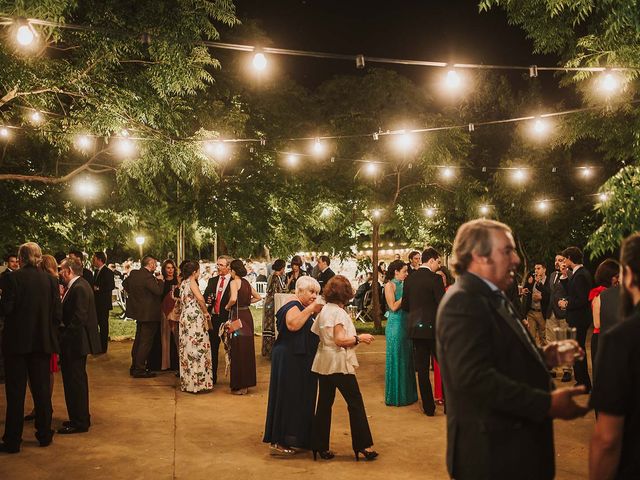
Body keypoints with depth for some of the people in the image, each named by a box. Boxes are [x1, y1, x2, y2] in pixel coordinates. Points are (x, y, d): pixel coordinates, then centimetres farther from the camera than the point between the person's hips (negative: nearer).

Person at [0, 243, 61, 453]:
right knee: (42, 389, 14)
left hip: (17, 341, -3)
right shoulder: (50, 280, -1)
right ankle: (44, 434, 22)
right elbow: (57, 313, -2)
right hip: (43, 341, 3)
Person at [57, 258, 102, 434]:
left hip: (74, 342, -10)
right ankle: (80, 418, 30)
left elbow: (78, 318, -25)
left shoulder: (79, 288, -20)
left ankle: (79, 423, 7)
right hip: (75, 342, 11)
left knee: (75, 382, -2)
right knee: (77, 381, 19)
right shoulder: (76, 286, 11)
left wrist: (64, 338, -21)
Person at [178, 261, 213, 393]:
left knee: (187, 347, 10)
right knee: (198, 347, -5)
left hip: (185, 317, 8)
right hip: (194, 317, -8)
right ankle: (198, 382, -5)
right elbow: (200, 298, -24)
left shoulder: (183, 283, 15)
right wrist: (206, 312, -10)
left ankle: (187, 382, 15)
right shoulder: (192, 282, -9)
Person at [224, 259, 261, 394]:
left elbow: (233, 298, -28)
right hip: (247, 315, 8)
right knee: (247, 349, 13)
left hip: (238, 317, -8)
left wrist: (227, 307, -10)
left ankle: (240, 386, 2)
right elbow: (258, 297, 19)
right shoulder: (246, 282, 12)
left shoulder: (234, 282, -12)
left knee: (238, 350, -2)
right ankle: (247, 382, 22)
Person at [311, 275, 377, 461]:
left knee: (324, 404, 9)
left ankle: (320, 447, 12)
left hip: (324, 362, 8)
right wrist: (359, 338, -10)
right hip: (339, 363, -8)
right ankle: (363, 446, 2)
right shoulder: (338, 312, -13)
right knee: (355, 403, 0)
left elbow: (316, 334, 14)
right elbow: (340, 340, -20)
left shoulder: (324, 310, 10)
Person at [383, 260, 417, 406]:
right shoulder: (390, 285, -10)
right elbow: (393, 307, -16)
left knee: (406, 358, 12)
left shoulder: (403, 284, 10)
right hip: (395, 324, -7)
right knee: (396, 359, 1)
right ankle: (395, 395, 12)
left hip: (405, 324, 7)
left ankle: (407, 393, 23)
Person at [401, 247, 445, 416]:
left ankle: (428, 407, 13)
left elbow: (405, 306, 9)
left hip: (415, 328, 5)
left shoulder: (409, 279, 5)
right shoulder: (435, 279, -12)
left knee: (422, 370, 9)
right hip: (433, 328, -5)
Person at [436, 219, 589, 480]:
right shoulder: (463, 302, -19)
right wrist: (547, 403, -28)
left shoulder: (491, 298, 13)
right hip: (492, 452, -10)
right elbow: (474, 377, -29)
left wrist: (542, 357, 1)